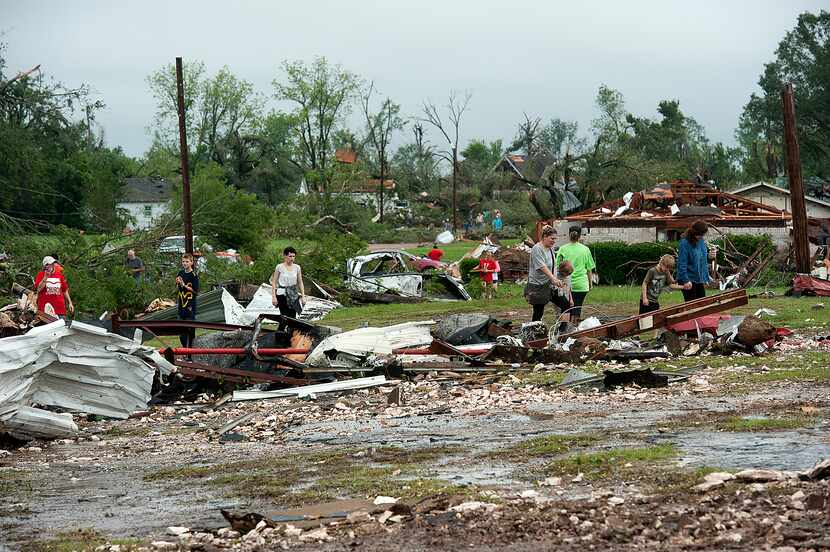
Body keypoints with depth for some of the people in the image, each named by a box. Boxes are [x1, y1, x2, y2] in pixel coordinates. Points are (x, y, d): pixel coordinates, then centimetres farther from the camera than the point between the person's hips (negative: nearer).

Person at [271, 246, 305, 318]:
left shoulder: (297, 268, 4)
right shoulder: (279, 267, -5)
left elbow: (300, 283, 11)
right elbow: (274, 282, -3)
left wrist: (303, 296, 6)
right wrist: (273, 296, -9)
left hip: (293, 295, 3)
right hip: (282, 294, -3)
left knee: (293, 317, -1)